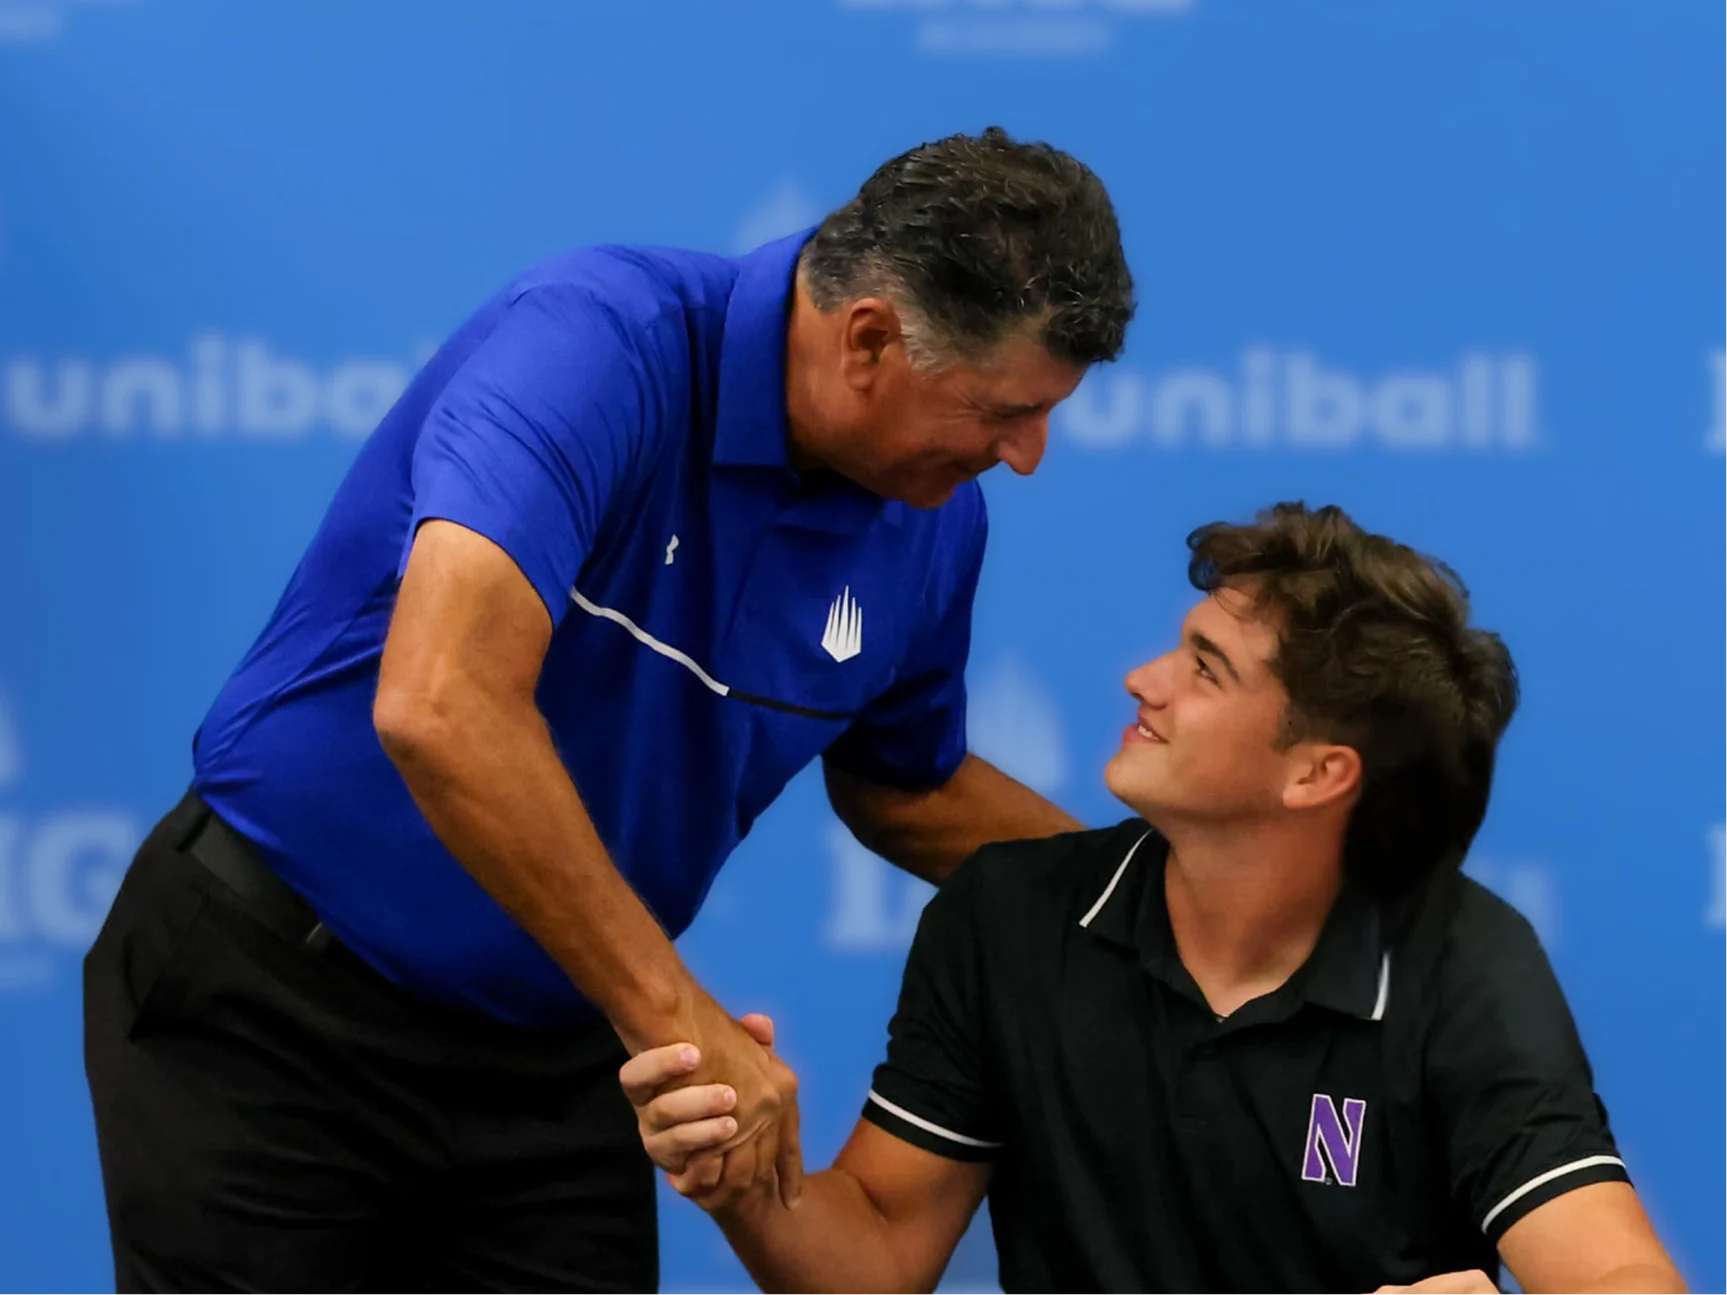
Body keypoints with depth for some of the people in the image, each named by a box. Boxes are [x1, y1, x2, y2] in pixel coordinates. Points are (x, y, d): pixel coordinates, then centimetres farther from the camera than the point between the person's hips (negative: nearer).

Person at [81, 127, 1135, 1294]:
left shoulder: (933, 522, -4)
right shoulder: (596, 344, -26)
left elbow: (903, 790, 17)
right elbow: (442, 706, -39)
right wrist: (670, 1013, -35)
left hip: (550, 1056, 6)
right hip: (274, 1008, -6)